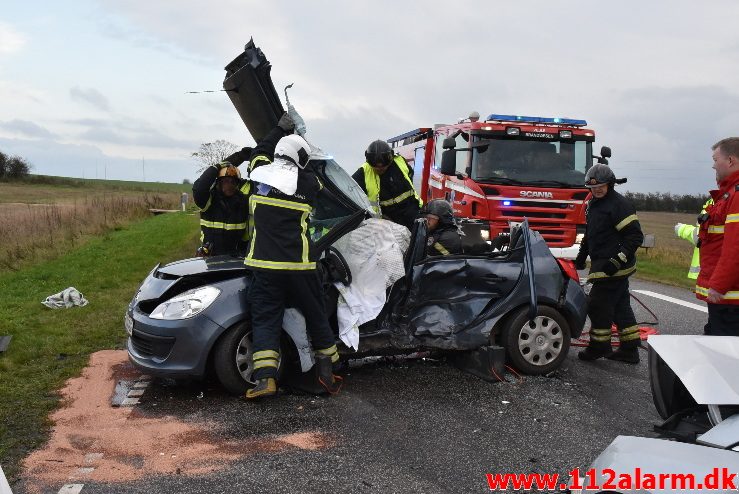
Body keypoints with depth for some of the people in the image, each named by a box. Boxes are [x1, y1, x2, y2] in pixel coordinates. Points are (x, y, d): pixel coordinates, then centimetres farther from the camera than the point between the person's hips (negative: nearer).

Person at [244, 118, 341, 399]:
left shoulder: (261, 173, 5)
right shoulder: (308, 182, 1)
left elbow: (260, 151, 26)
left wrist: (281, 129, 37)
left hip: (264, 265, 1)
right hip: (299, 266, -1)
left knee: (265, 320, 3)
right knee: (316, 316, 13)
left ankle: (265, 378, -8)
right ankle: (327, 371, 19)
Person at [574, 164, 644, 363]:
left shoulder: (619, 204, -13)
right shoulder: (593, 204, 16)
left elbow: (635, 236, -18)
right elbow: (589, 234, 28)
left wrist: (618, 260, -23)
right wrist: (582, 255, 23)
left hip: (614, 267, -10)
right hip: (603, 265, 10)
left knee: (599, 305, -4)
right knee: (620, 307, 13)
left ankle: (599, 346, 11)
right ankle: (630, 350, 21)